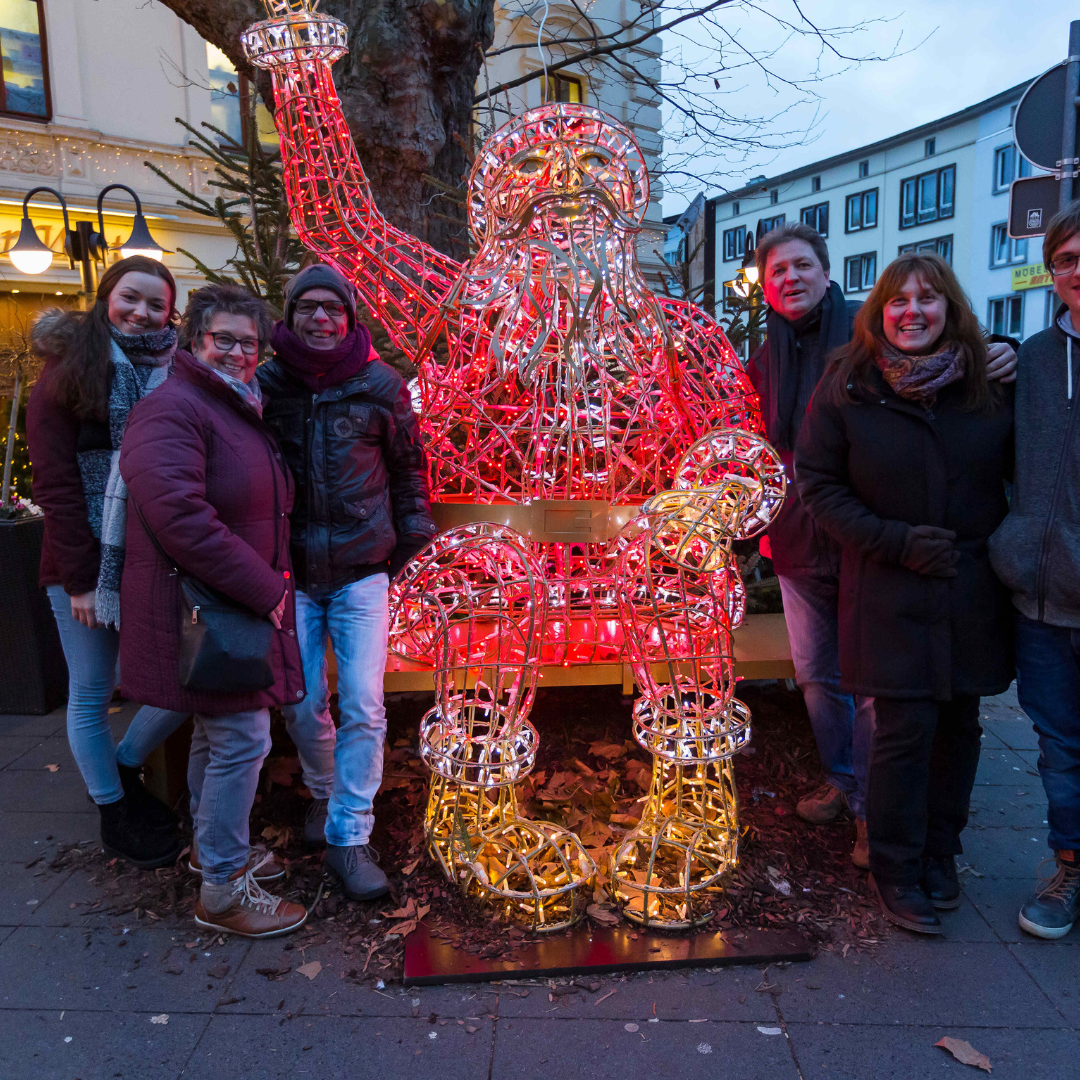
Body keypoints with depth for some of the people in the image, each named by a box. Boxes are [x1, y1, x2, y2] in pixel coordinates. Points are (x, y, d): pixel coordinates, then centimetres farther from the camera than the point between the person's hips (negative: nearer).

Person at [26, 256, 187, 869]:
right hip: (86, 563, -2)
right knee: (92, 695, 9)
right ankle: (114, 813, 29)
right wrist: (81, 577, -12)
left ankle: (125, 769, 31)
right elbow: (55, 481, -7)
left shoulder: (177, 372, 6)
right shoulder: (71, 368, -2)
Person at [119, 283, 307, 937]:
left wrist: (268, 584, 12)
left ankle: (215, 846, 40)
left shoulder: (244, 412, 16)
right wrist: (262, 588, -23)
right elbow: (178, 515, -28)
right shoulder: (173, 410, -16)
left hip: (241, 605, 10)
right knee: (243, 737, -5)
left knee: (218, 730, 21)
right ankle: (223, 891, 11)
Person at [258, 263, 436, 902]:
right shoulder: (266, 384, 1)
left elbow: (409, 462, 10)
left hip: (362, 572, -1)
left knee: (364, 706, -5)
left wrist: (410, 538, 10)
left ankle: (350, 836, 9)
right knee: (303, 706, 8)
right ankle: (324, 794, 36)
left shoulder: (380, 384, -1)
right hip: (291, 572, 1)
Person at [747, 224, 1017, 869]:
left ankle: (874, 810, 17)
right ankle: (841, 780, 37)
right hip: (800, 538, 6)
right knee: (817, 673, 17)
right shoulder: (766, 359, 10)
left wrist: (999, 352, -25)